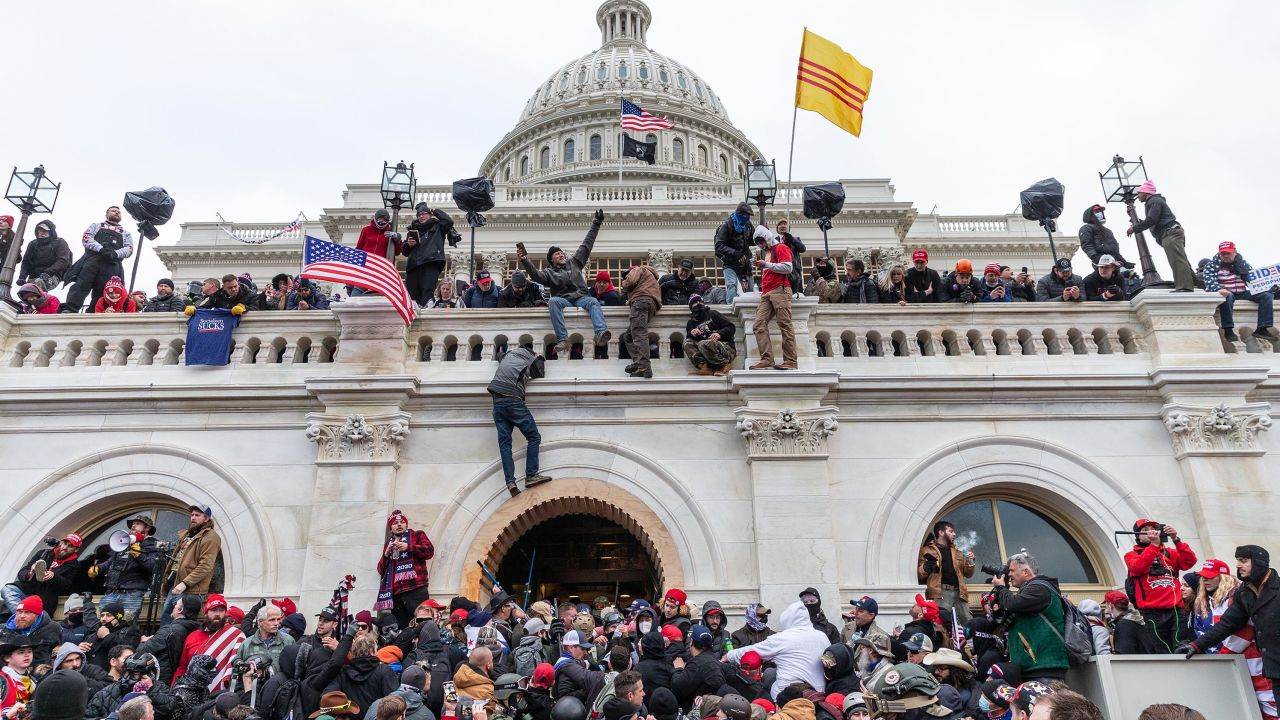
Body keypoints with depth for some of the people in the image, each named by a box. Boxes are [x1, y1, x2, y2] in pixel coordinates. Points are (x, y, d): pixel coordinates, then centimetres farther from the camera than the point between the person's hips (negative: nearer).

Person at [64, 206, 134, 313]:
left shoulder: (126, 233, 31)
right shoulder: (96, 225, 28)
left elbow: (129, 249, 12)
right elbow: (86, 238, 10)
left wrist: (115, 253, -12)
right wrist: (101, 249, -11)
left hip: (112, 264, 1)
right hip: (93, 258, -1)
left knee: (101, 294, -7)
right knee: (81, 285, -19)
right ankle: (69, 310, -28)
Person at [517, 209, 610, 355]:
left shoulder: (574, 262, 24)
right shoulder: (549, 272, 16)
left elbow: (586, 245, 26)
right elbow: (536, 275, -6)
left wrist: (596, 224, 26)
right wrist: (525, 261, -22)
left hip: (581, 298, 2)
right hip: (563, 300, -1)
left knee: (593, 302, -32)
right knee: (553, 301, -35)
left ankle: (601, 334, -56)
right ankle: (562, 340, -46)